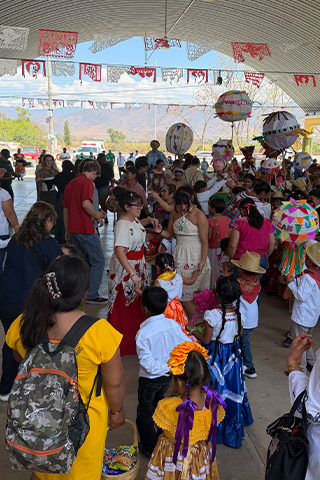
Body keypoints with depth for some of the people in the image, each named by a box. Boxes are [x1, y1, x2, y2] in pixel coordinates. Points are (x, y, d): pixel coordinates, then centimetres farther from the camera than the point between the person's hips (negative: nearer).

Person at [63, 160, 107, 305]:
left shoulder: (70, 184, 17)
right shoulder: (87, 182, -8)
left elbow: (65, 209, 21)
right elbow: (86, 203, -23)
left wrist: (67, 231, 26)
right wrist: (97, 216, -7)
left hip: (73, 228, 9)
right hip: (85, 228, -9)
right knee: (98, 261, -1)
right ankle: (92, 295, -1)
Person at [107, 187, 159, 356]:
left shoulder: (133, 219, 2)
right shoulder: (123, 225, -27)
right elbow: (119, 252, -36)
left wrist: (149, 220, 13)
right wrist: (133, 274, -40)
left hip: (138, 265, 9)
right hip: (125, 268, -9)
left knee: (137, 302, 21)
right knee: (124, 304, 4)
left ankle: (135, 333, 40)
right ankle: (121, 342, 21)